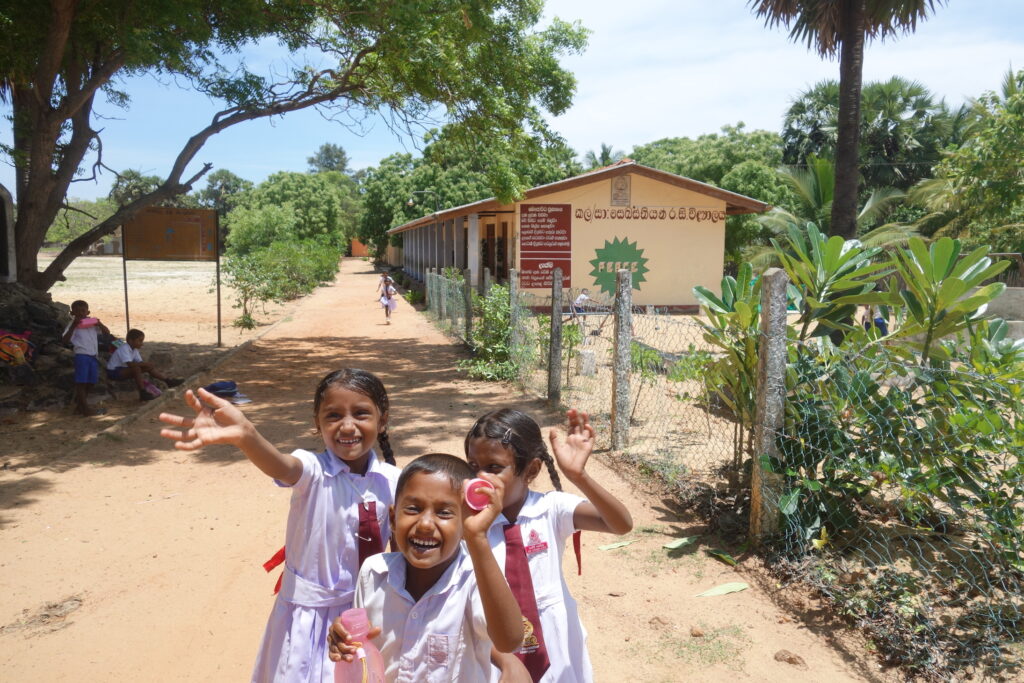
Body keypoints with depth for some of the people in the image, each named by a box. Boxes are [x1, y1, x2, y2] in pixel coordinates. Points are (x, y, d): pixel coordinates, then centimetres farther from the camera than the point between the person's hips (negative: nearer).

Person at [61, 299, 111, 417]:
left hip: (93, 356, 6)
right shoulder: (73, 325, -5)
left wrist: (99, 324, -6)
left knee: (90, 382, 13)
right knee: (81, 382, -3)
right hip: (81, 356, -6)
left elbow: (107, 332, 12)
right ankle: (86, 409, -4)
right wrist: (73, 326, -23)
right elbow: (65, 340, -16)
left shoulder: (93, 322, 10)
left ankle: (79, 405, 27)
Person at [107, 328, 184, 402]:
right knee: (136, 369, -34)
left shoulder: (134, 350, 4)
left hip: (123, 369, 8)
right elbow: (130, 364, -35)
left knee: (149, 367, -5)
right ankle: (143, 394, -32)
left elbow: (140, 362, 2)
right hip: (114, 371, -8)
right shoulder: (124, 349, -25)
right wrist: (146, 364, -28)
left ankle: (168, 380, -2)